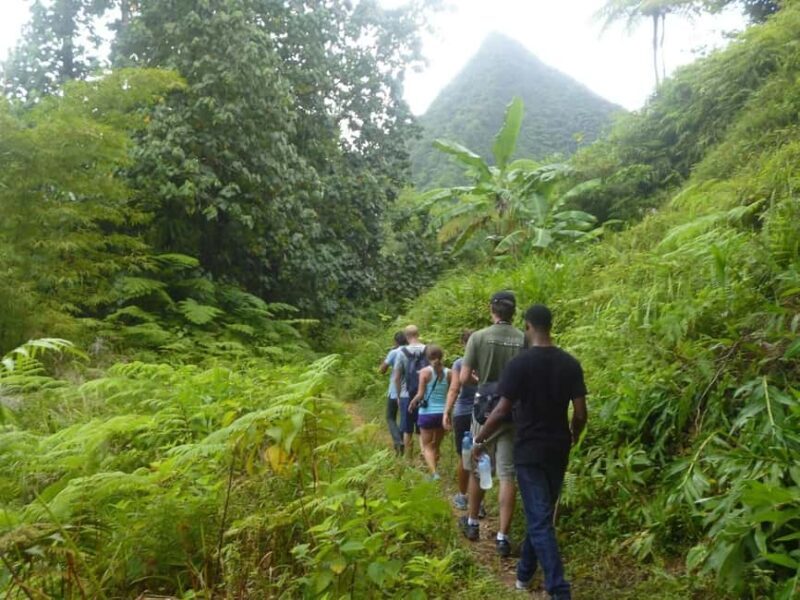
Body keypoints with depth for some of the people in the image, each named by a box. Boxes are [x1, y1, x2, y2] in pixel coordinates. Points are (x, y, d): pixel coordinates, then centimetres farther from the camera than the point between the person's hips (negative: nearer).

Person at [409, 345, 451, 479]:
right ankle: (434, 471, 26)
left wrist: (412, 404, 7)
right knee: (436, 446, 19)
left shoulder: (425, 371, -8)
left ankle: (434, 472, -15)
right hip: (443, 413, 3)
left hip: (427, 413, -3)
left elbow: (420, 394, -10)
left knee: (427, 446, 4)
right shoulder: (448, 372, 0)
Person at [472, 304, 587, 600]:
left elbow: (501, 411, -14)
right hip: (558, 450, 5)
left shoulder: (519, 364, -14)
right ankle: (524, 573, 33)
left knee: (540, 521, -2)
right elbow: (580, 413, -1)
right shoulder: (570, 363, -1)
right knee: (540, 513, 19)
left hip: (530, 450, -5)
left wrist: (479, 440, 0)